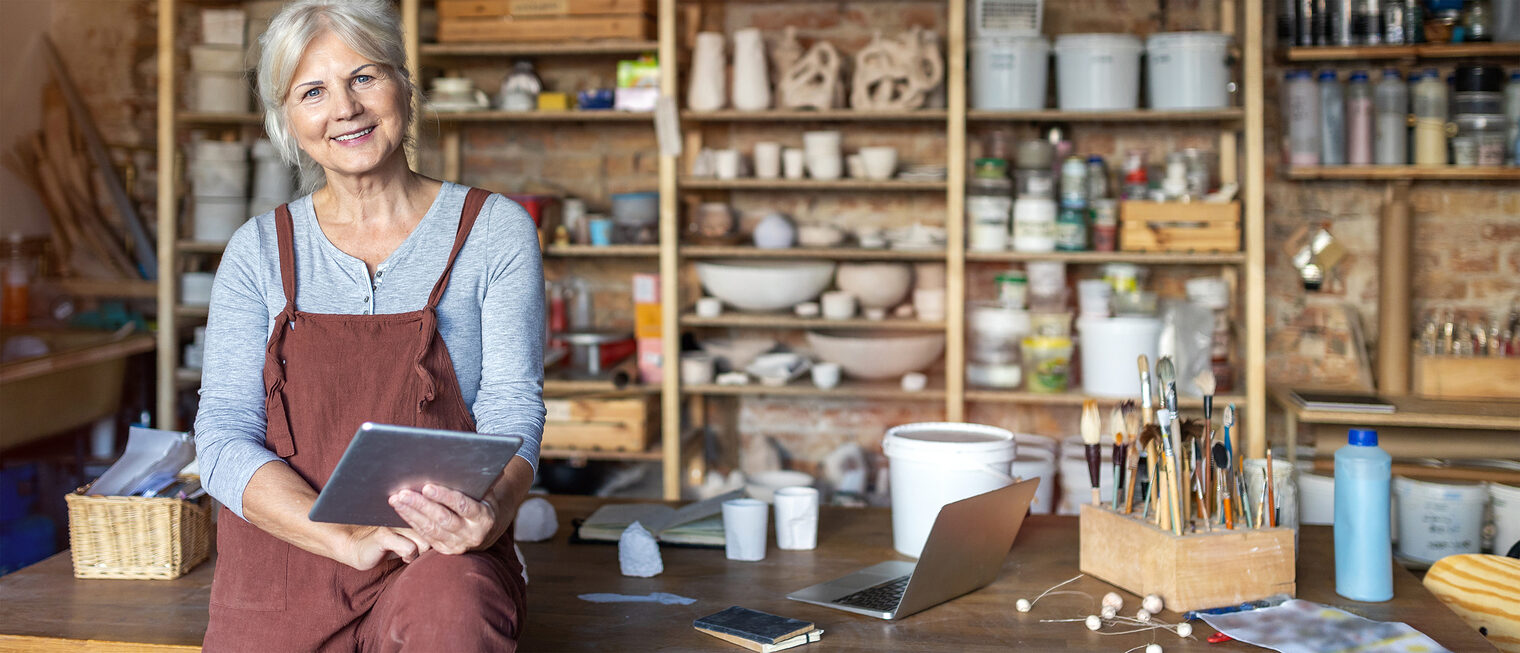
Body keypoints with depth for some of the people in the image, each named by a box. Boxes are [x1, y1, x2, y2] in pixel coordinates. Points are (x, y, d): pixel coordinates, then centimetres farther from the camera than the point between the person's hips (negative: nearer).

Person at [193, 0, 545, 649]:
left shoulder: (494, 230, 5)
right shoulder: (258, 249, 9)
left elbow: (512, 407, -1)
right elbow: (224, 434, 1)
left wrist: (491, 508, -25)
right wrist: (349, 538, -17)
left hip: (441, 559, -2)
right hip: (281, 562, 2)